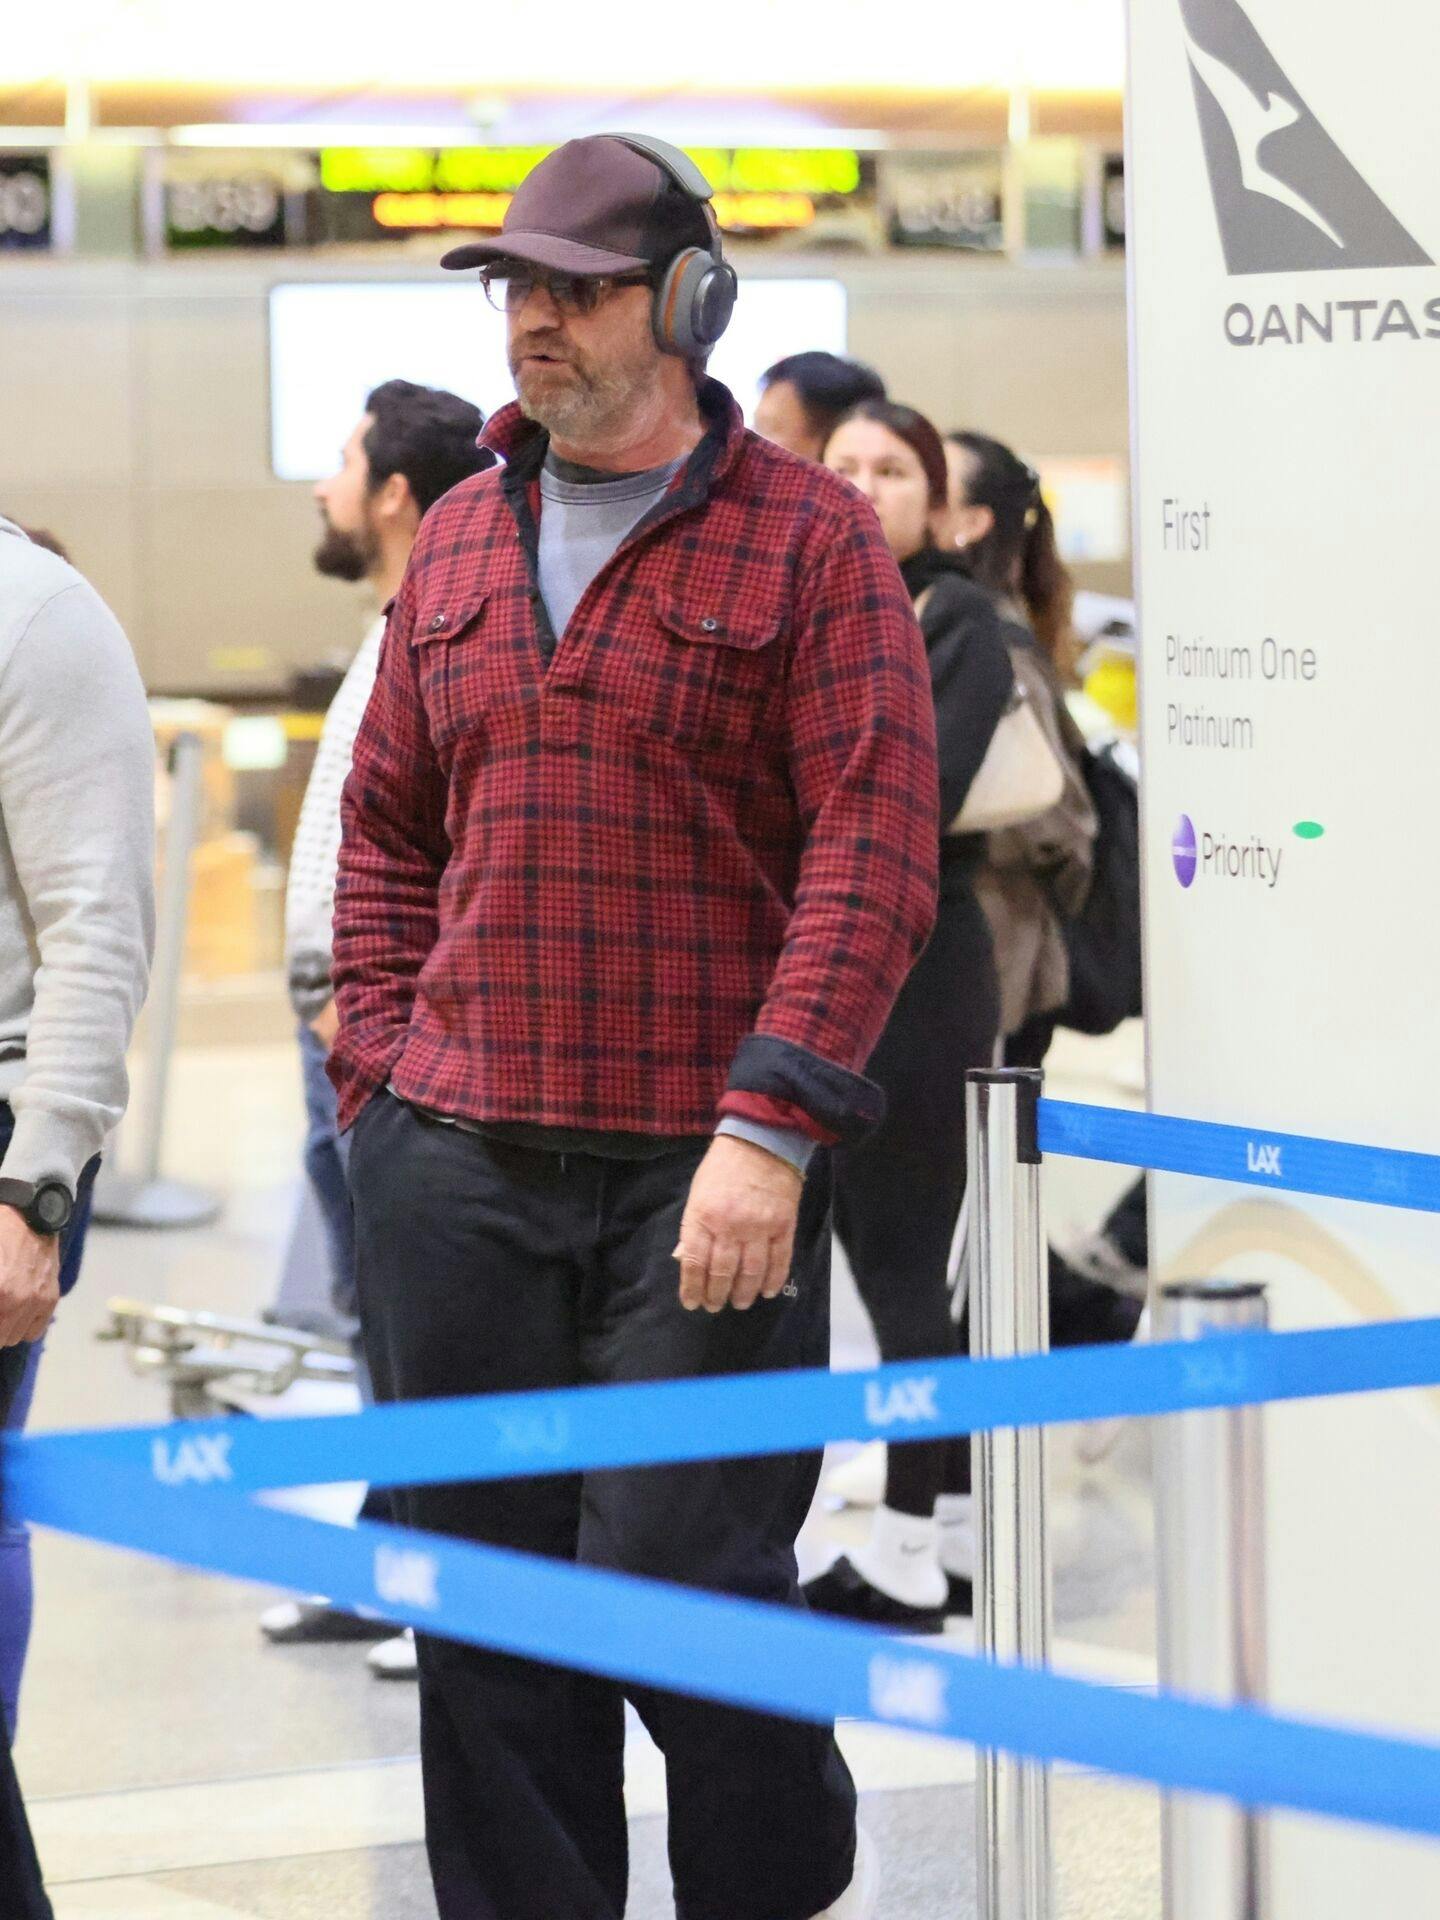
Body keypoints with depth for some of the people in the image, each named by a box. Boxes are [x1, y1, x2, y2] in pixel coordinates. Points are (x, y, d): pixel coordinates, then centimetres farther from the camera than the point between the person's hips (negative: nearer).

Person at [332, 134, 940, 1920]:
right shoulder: (457, 545, 14)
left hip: (703, 1168, -5)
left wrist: (769, 1124, -17)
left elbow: (874, 846, -9)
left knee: (680, 1572, -7)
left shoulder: (807, 535, -2)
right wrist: (380, 1069, 8)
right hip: (457, 1167, 5)